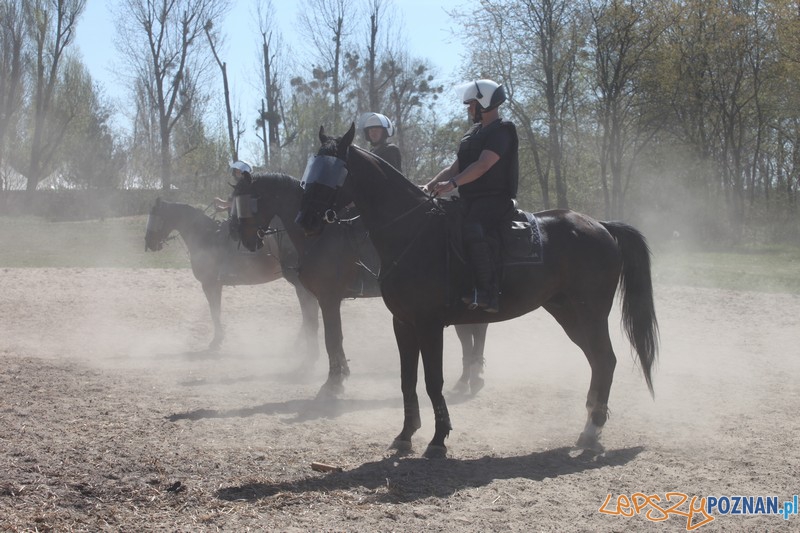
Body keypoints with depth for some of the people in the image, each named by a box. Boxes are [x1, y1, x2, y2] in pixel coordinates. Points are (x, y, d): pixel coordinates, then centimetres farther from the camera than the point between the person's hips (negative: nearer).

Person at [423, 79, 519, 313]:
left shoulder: (502, 131, -7)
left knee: (473, 232, -35)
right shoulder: (473, 133, 21)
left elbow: (483, 165, -21)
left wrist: (452, 183, -30)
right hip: (470, 200, 10)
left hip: (493, 199, -10)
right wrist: (431, 185, 3)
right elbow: (454, 167, 19)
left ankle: (487, 293, -34)